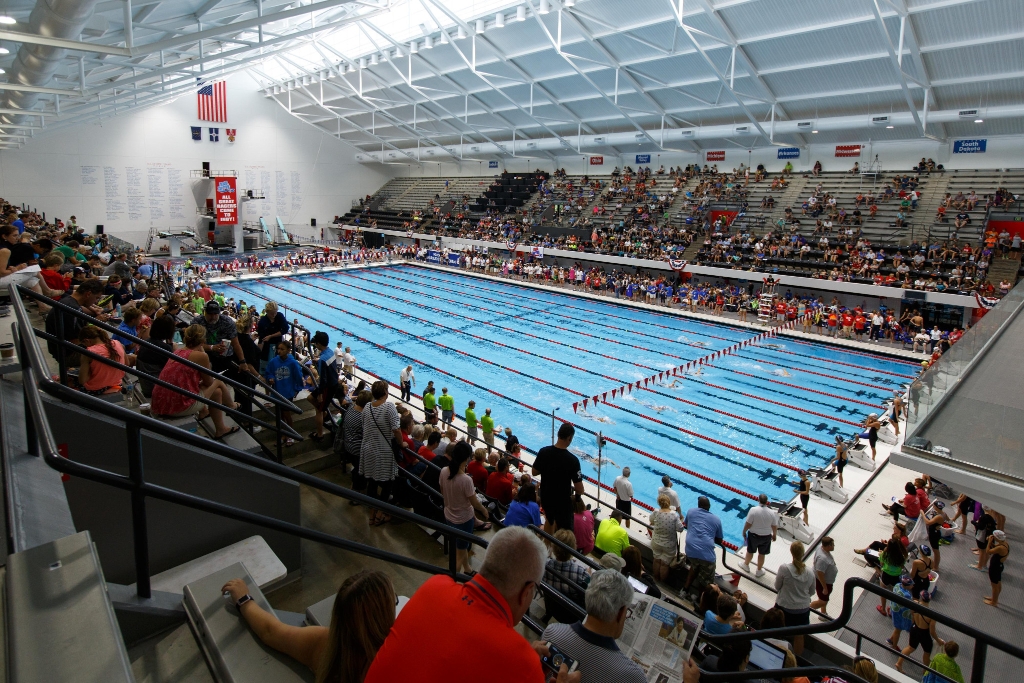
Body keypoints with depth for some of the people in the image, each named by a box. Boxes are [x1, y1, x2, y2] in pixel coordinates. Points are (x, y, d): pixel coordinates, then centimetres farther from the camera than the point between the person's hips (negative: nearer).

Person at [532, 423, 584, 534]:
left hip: (546, 496, 5)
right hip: (562, 500, -5)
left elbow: (534, 472, 1)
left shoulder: (543, 451, -13)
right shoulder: (572, 460, -26)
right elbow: (580, 490, -20)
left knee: (549, 520, 29)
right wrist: (575, 491, 1)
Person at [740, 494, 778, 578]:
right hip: (766, 536, 1)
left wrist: (744, 531, 0)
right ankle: (759, 571, 37)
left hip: (753, 535, -1)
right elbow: (775, 526, -6)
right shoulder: (772, 512, -16)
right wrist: (774, 535, 14)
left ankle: (746, 565, 44)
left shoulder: (753, 510, -24)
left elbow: (748, 524, -19)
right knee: (761, 554, 19)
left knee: (750, 551, 22)